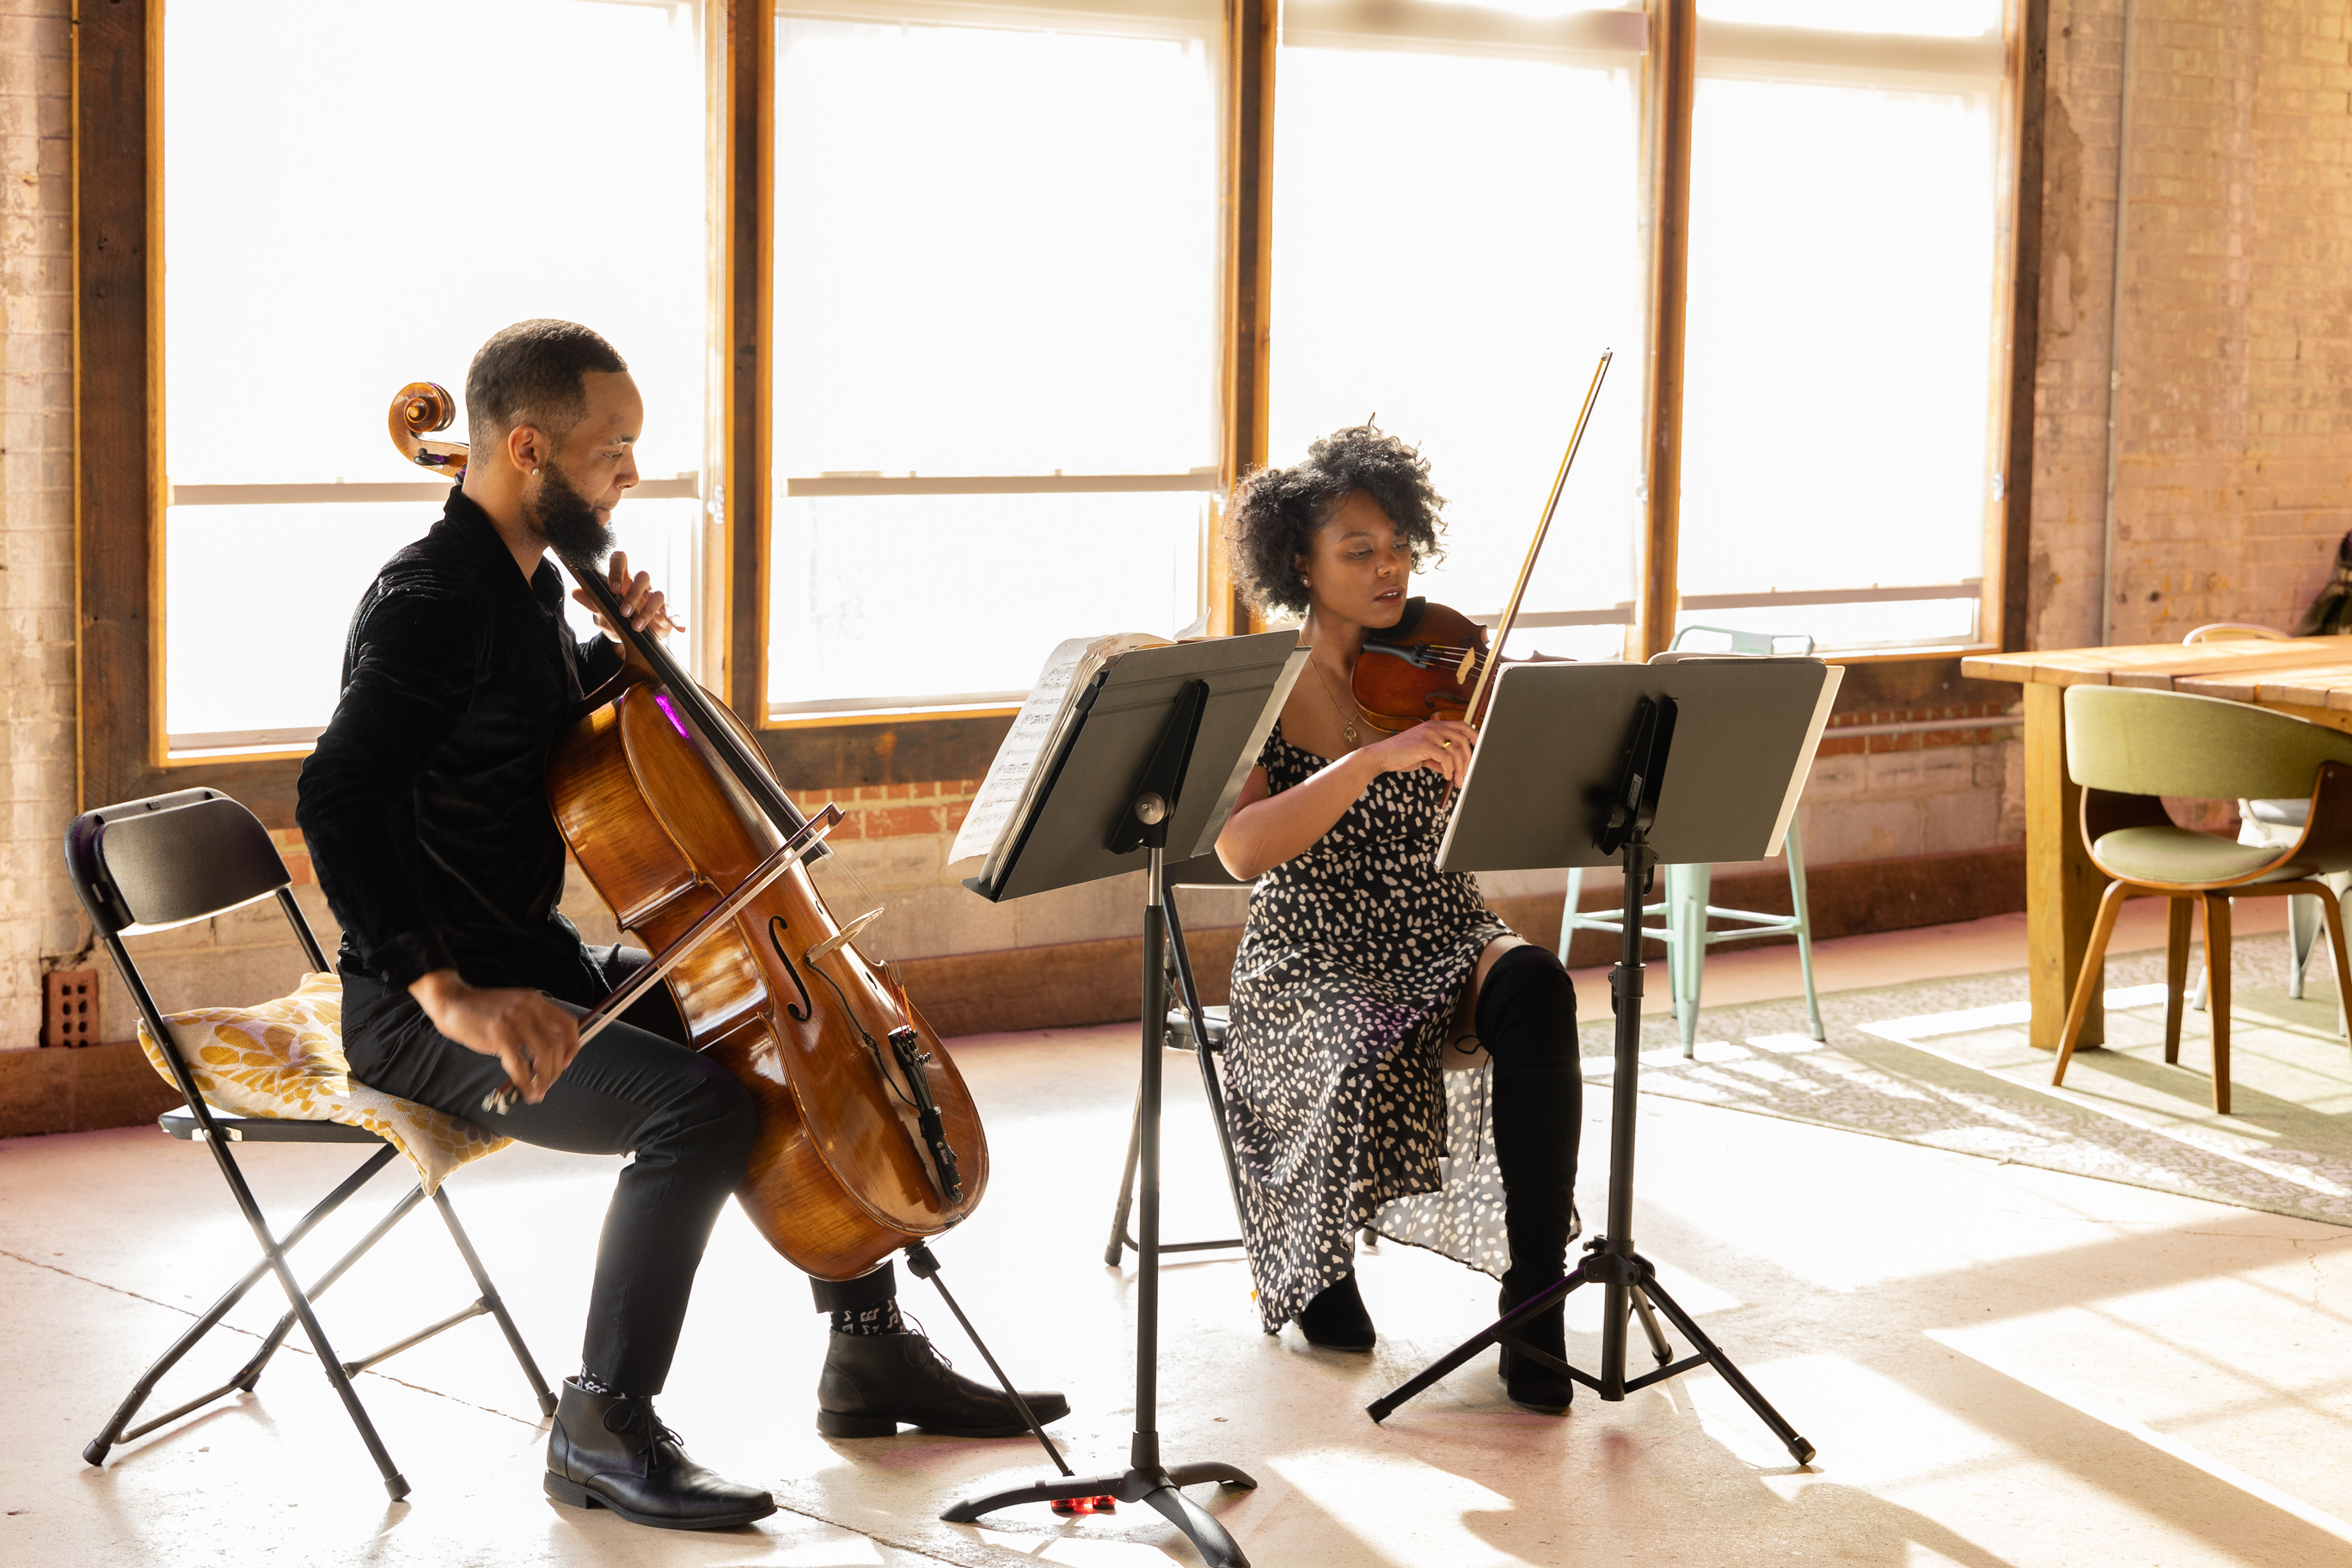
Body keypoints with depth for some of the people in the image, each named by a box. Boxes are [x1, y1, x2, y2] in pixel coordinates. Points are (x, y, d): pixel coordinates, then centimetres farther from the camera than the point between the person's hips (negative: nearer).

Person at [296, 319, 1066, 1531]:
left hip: (540, 963, 10)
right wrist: (449, 991, -36)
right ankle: (603, 1430, -17)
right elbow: (335, 801, -31)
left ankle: (869, 1355, 19)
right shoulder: (431, 600, -19)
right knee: (697, 1103, -30)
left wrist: (620, 649, 6)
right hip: (427, 1012, -10)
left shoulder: (530, 582, 11)